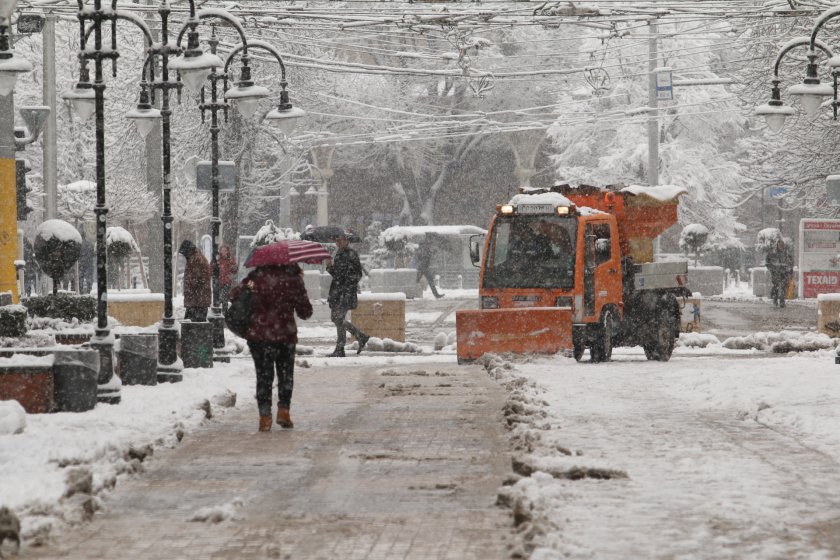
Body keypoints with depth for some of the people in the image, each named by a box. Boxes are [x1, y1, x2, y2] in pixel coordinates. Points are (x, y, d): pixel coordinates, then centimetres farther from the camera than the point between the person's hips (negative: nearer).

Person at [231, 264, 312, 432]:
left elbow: (235, 294, 0)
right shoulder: (293, 279, -6)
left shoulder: (257, 275, -3)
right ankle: (283, 410, 9)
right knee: (286, 375, 17)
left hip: (257, 335, 1)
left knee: (264, 375, 7)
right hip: (285, 336, -1)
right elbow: (305, 312, 1)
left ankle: (265, 416, 0)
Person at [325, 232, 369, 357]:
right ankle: (361, 336, 22)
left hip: (347, 290, -9)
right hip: (337, 289, 9)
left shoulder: (352, 254, -8)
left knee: (339, 318, -10)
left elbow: (357, 275, -11)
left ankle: (339, 350, -5)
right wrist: (330, 266, 4)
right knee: (335, 317, 11)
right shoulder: (338, 254, 16)